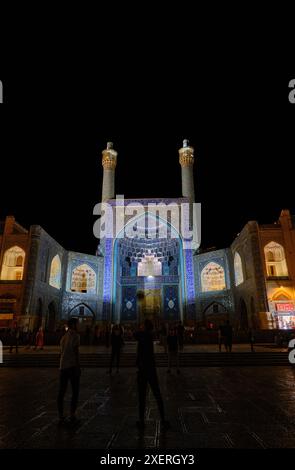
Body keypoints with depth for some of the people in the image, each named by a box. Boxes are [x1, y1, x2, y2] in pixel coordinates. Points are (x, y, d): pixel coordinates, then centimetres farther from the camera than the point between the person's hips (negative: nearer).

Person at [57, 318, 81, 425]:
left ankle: (61, 416, 15)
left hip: (63, 367, 7)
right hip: (73, 366, -7)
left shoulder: (64, 337, 12)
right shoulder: (75, 336, -11)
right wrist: (78, 367, -12)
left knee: (61, 392, 11)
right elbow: (76, 352, -16)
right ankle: (72, 415, 9)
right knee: (75, 392, 6)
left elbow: (62, 352, 16)